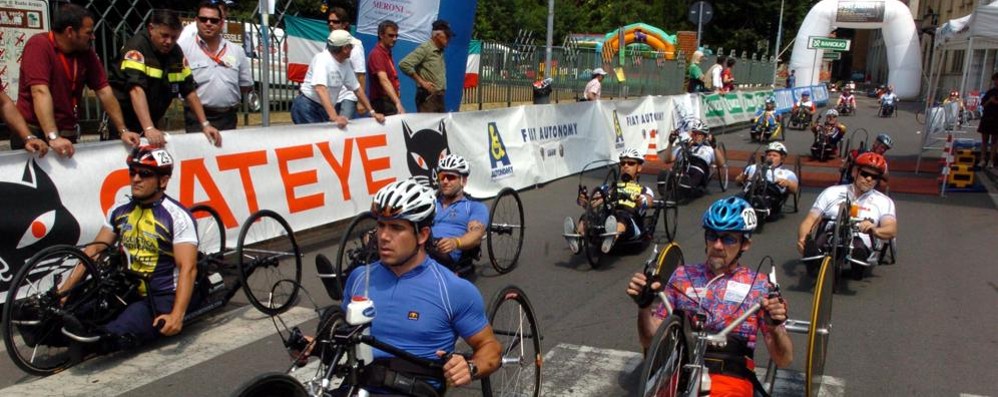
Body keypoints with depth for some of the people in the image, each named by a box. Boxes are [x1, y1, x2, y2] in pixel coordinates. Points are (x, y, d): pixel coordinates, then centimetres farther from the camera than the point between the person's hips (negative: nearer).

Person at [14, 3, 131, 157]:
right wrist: (53, 137, -35)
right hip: (34, 132, -5)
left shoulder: (86, 53, 2)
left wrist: (123, 130, -5)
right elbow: (40, 92, -25)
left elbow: (104, 92, 3)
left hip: (67, 134, 5)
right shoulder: (39, 45, -15)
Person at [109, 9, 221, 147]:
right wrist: (149, 128, -42)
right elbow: (136, 89, -31)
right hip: (123, 119, -6)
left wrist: (205, 124, -6)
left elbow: (189, 90, 4)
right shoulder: (137, 46, -19)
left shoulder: (176, 52, 1)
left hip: (151, 121, 6)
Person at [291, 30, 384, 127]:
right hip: (307, 107, -7)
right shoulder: (322, 59, -22)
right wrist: (334, 117, -46)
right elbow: (320, 89, -35)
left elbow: (357, 89, 11)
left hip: (325, 109, 7)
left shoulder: (345, 64, 1)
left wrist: (373, 113, 6)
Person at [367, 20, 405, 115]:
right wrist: (397, 102, -43)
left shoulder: (387, 53, 15)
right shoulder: (377, 54, -15)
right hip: (383, 104, -9)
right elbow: (383, 80, -30)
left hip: (391, 102, 9)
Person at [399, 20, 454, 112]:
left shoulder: (440, 51, 14)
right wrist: (421, 81, -15)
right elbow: (404, 64, -19)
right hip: (427, 98, -8)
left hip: (439, 97, 8)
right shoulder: (424, 48, -10)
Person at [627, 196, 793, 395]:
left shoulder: (759, 285, 9)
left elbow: (783, 360, 6)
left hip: (730, 380, -1)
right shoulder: (683, 275, 13)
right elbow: (650, 341, 13)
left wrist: (776, 326, -14)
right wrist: (644, 305, -6)